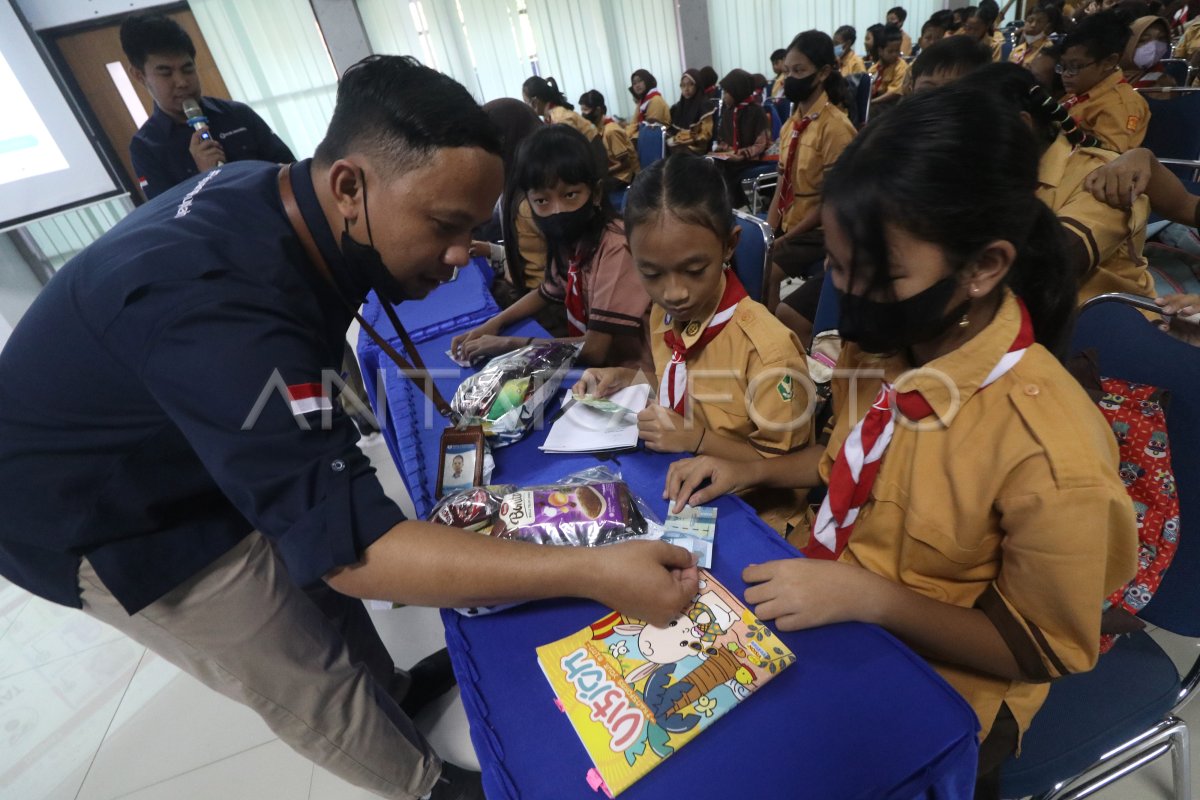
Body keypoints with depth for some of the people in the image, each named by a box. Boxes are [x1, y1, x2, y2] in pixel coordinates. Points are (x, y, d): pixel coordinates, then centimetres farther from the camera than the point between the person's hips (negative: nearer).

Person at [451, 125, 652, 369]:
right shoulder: (571, 240, -2)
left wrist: (507, 343, -18)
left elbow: (595, 349, -25)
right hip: (590, 365, 6)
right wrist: (493, 324, 1)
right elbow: (545, 294, 16)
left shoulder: (616, 248, -24)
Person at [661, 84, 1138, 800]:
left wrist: (868, 596, -28)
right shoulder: (884, 343, -12)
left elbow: (1043, 649, -16)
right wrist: (751, 471, -6)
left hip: (940, 680, -5)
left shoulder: (1052, 455, -31)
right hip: (838, 603, 5)